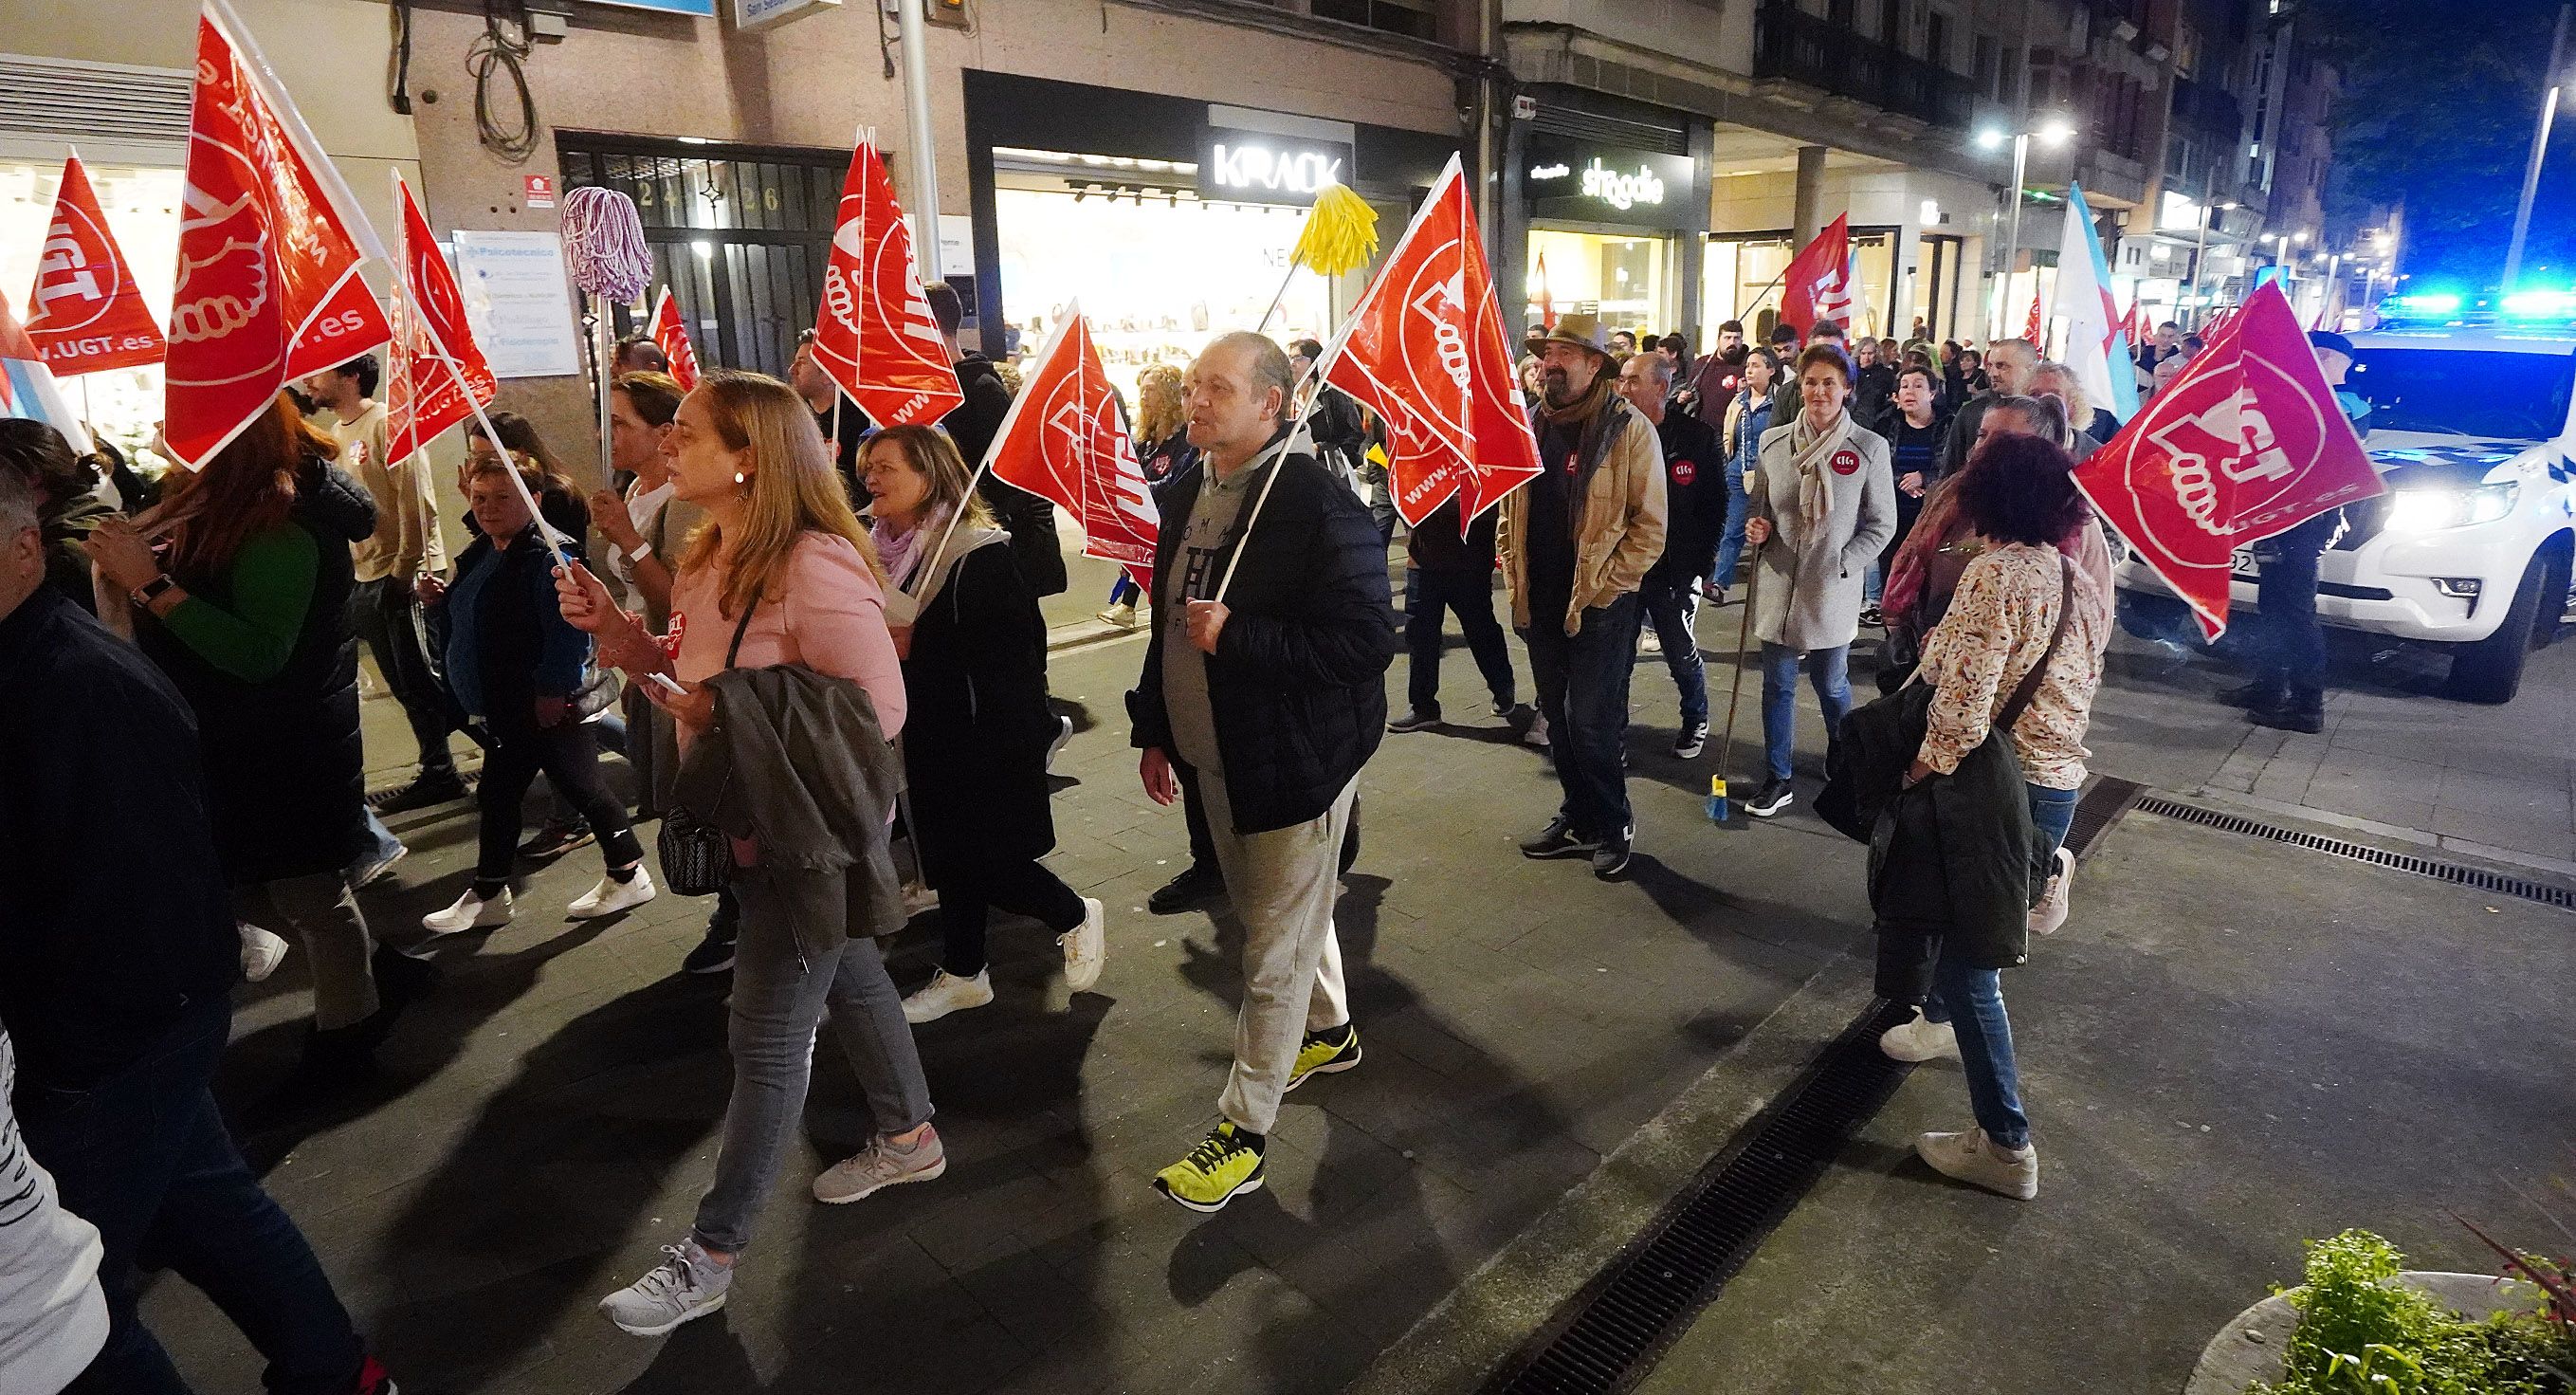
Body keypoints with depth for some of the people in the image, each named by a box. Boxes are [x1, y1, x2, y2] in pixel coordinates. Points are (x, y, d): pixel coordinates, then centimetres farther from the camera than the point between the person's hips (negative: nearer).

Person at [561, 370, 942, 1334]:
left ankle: (710, 1255, 17)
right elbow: (702, 683, 14)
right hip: (751, 823, 9)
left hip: (813, 830, -9)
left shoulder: (816, 566, -24)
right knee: (846, 974, 22)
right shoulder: (710, 562, 6)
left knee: (767, 1037, 2)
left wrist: (734, 713, -26)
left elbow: (878, 710, -26)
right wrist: (615, 629, -1)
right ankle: (909, 1137, 43)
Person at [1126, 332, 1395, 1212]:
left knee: (1276, 953, 2)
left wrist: (1237, 639, -29)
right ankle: (1330, 1032, 49)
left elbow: (1367, 641, -25)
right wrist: (1154, 729, 15)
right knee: (1271, 914, 25)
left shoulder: (1317, 502, -20)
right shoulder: (1187, 494, 6)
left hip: (1296, 764, -9)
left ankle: (1243, 1135, 14)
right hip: (1216, 756, 9)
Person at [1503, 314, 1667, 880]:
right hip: (1541, 600, 6)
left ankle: (1612, 825, 18)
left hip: (1601, 603, -6)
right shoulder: (1529, 426, 8)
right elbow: (1509, 509, 16)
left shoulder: (1628, 429, -9)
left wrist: (1603, 584, -13)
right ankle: (1578, 818, 30)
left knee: (1592, 722, -3)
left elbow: (1650, 524, -10)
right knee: (1558, 718, 15)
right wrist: (1514, 575, 7)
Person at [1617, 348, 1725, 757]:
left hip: (1674, 570, -2)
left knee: (1682, 654, 11)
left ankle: (1696, 722, 35)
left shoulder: (1697, 437, -6)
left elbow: (1715, 506, -1)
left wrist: (1700, 562, -6)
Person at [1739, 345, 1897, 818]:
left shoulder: (1869, 448, -7)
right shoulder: (1773, 442, 1)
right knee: (1777, 684, 9)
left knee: (1831, 684, 11)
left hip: (1833, 590, -2)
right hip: (1778, 584, 3)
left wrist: (1842, 564, -12)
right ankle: (1778, 779, 22)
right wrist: (1757, 530, -8)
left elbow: (1882, 523, -2)